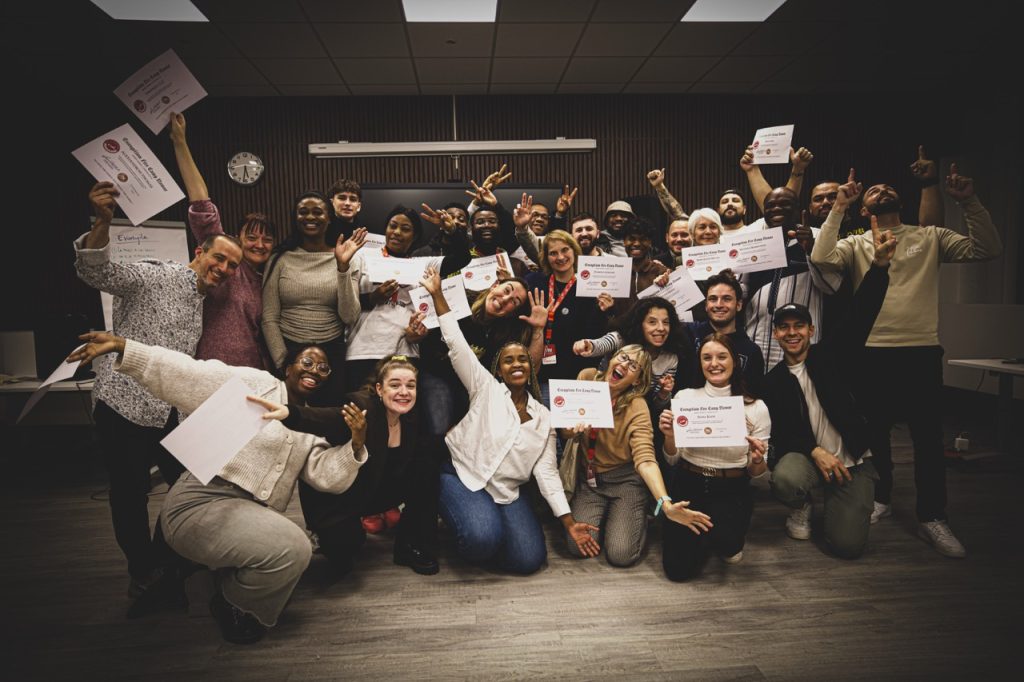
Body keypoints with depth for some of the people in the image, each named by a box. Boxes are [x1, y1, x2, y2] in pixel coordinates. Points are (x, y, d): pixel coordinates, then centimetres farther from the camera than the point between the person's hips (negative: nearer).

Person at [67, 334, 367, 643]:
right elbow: (183, 373, -13)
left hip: (250, 515, 8)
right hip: (202, 502, -7)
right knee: (292, 550, -23)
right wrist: (121, 346, -24)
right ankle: (233, 606, 5)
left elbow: (328, 476, 0)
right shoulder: (254, 384, -5)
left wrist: (355, 445, -19)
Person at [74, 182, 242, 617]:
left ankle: (158, 571, 27)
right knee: (131, 496, 1)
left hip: (169, 413, 7)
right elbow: (96, 272, -26)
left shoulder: (203, 302, 13)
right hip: (124, 406, -7)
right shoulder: (157, 277, -9)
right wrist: (103, 222, -42)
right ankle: (145, 576, 22)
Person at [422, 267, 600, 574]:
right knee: (483, 539, -31)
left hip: (507, 491, 4)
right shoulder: (486, 389, 0)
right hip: (463, 477, -3)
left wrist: (569, 523, -2)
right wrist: (437, 294, -14)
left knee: (529, 560, -15)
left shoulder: (543, 417, 8)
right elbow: (457, 345, -8)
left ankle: (489, 534, 16)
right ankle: (474, 523, 6)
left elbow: (547, 472, 5)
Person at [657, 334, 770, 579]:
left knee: (725, 542, -31)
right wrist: (669, 437, -18)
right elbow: (672, 460, 3)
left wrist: (758, 460, -19)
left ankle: (729, 540, 9)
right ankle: (707, 536, 21)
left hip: (732, 492, 0)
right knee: (680, 568, -14)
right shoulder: (684, 397, -2)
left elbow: (756, 473, 4)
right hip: (688, 487, 1)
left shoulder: (756, 408, -3)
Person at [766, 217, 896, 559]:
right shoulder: (773, 380, 2)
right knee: (785, 479, -36)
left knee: (847, 545, -15)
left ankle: (837, 502, 21)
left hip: (853, 460, -1)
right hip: (804, 454, 1)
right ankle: (802, 508, 3)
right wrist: (814, 451, -19)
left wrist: (879, 265, -30)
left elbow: (861, 316, -16)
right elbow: (779, 430, 0)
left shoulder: (831, 355, -2)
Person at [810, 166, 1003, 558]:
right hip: (872, 352, 0)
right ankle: (880, 498, 32)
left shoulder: (931, 238, 9)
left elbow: (987, 250, 0)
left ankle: (931, 518, 13)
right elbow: (821, 260, -14)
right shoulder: (856, 244, 6)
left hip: (922, 351, 0)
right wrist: (838, 208, -14)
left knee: (928, 437, 2)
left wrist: (968, 202, -8)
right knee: (874, 432, 13)